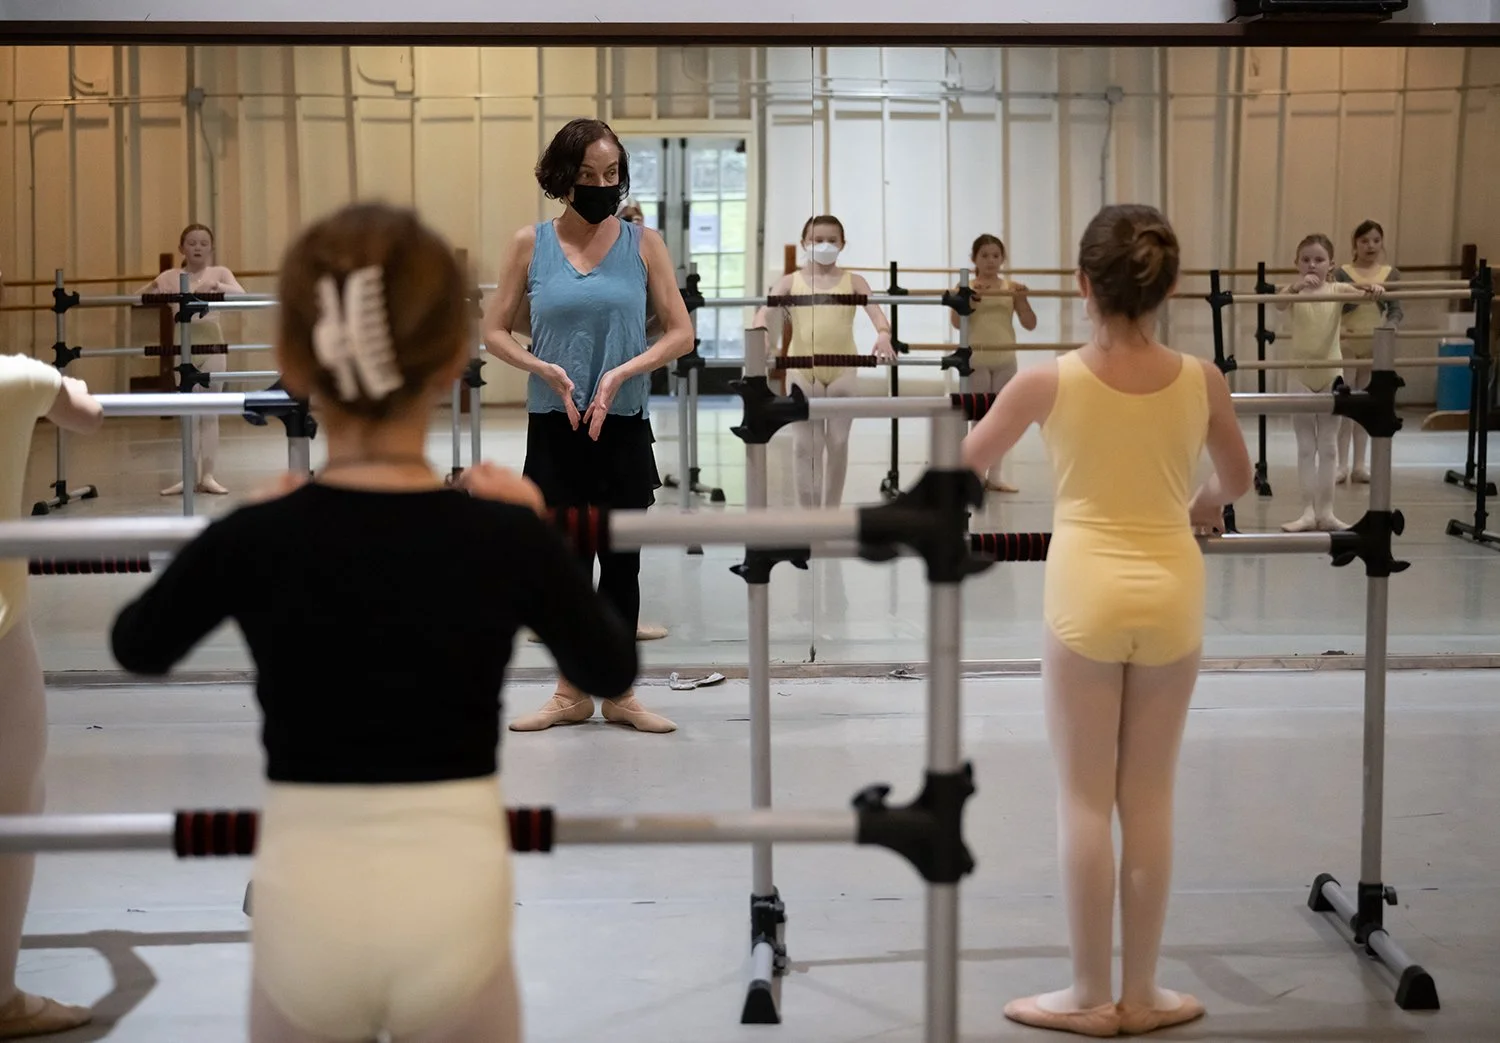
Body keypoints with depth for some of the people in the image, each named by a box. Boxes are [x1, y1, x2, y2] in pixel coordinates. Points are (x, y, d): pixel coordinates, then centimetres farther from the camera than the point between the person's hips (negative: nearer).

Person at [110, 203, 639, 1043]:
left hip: (307, 928, 0)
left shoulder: (251, 542, -8)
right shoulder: (506, 538, -9)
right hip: (456, 924, 0)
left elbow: (137, 649, 15)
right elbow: (613, 672, 11)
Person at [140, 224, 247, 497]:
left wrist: (215, 285, -29)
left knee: (210, 412, 4)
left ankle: (207, 475, 7)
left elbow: (242, 295, -14)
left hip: (212, 345, -1)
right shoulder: (171, 277, 4)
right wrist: (153, 289, -17)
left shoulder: (219, 272, 2)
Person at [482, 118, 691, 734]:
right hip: (554, 428, 0)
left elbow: (681, 334, -2)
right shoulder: (531, 244, 0)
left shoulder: (642, 244, 0)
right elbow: (495, 332, 2)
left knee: (622, 561, 6)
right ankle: (573, 693, 20)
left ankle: (619, 691, 18)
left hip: (623, 428, 0)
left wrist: (620, 373, -16)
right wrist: (547, 370, -14)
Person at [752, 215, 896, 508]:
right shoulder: (790, 281, 3)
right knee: (806, 445, -3)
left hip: (843, 370, 1)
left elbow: (876, 311, -10)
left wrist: (883, 335, -33)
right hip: (804, 370, -1)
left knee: (838, 443, 7)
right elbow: (765, 311, -11)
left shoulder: (853, 281, 4)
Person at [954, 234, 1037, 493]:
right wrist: (969, 296, -28)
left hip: (1005, 361, 3)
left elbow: (1030, 324, 0)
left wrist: (1021, 299, -15)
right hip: (976, 361, -3)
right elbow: (956, 322, -16)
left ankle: (995, 475, 15)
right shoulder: (965, 288, -4)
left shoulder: (1012, 288, 3)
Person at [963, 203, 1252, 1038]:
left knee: (1086, 800, 7)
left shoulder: (1048, 381, -8)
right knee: (1150, 800, 11)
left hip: (1088, 592, -2)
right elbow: (1237, 482, 17)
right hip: (1172, 592, 2)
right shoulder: (1202, 381, -3)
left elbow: (961, 472, 7)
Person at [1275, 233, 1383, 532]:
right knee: (1305, 448, 3)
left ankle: (1326, 511, 10)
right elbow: (1279, 305, -25)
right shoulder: (1294, 291, -4)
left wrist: (1374, 289, -43)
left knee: (1328, 448, 6)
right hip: (1301, 376, -1)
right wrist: (1297, 285, -45)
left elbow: (1362, 294, -19)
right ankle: (1308, 511, 4)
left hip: (1331, 375, 1)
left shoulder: (1338, 290, -2)